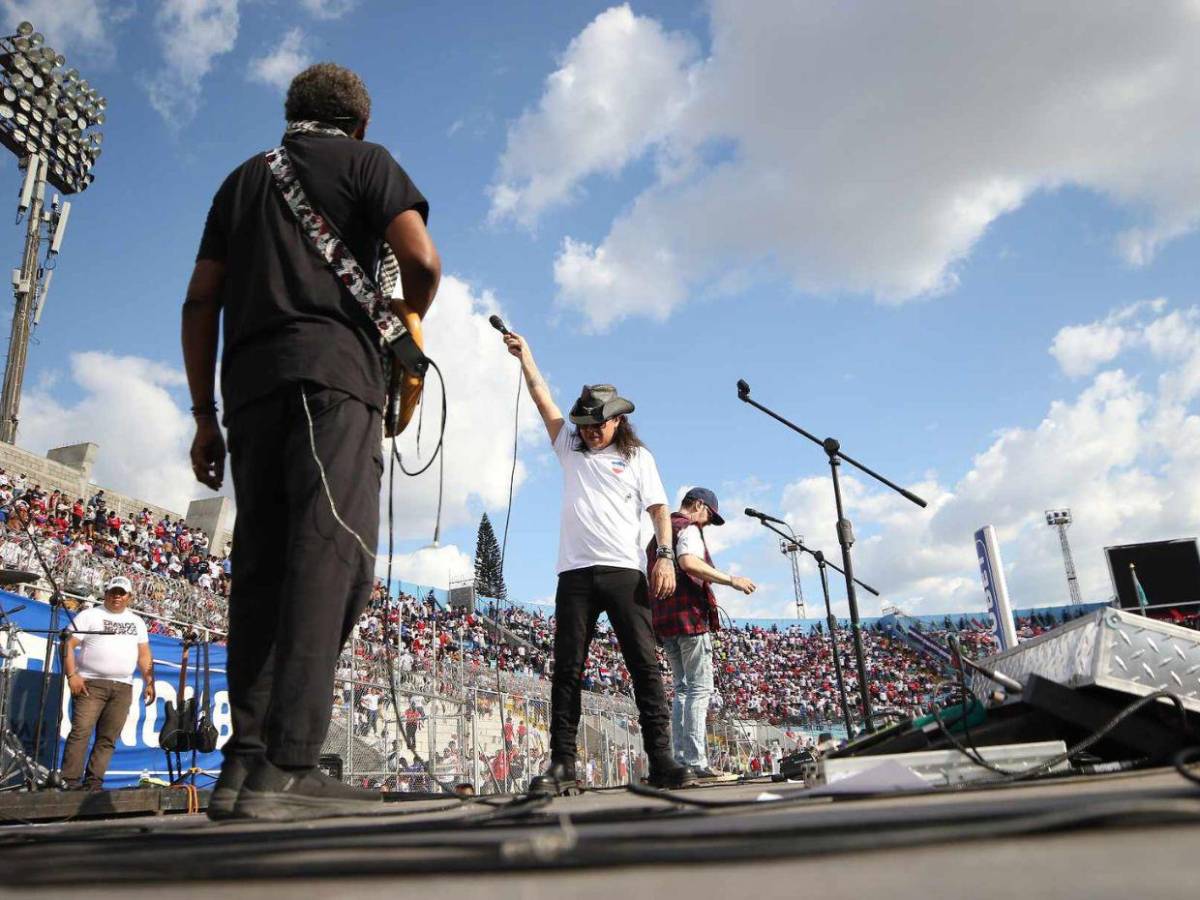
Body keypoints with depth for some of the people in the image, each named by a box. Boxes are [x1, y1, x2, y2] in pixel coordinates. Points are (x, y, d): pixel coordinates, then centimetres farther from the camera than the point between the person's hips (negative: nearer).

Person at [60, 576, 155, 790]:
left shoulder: (137, 622, 19)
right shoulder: (89, 615, 6)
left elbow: (144, 655, 18)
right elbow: (68, 645, -2)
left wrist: (149, 683, 8)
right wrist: (72, 675, -13)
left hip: (123, 688, 4)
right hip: (91, 684, -4)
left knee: (108, 738, 1)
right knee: (80, 732, -10)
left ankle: (93, 782, 4)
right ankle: (70, 781, -7)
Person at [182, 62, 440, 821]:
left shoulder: (244, 177, 27)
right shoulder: (365, 162, 13)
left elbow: (200, 301, 18)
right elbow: (422, 259, -4)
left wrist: (205, 413, 16)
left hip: (251, 383, 6)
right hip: (332, 373, -5)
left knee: (262, 567, 3)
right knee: (331, 559, -13)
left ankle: (246, 760, -4)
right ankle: (286, 767, -21)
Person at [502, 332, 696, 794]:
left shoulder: (637, 456, 13)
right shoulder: (570, 448, 19)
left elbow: (659, 508, 6)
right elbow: (542, 398, 16)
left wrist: (666, 555, -7)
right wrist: (524, 355, 14)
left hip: (626, 571, -2)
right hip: (576, 573, 2)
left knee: (645, 665, -6)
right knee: (567, 670, -1)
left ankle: (662, 760, -5)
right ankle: (562, 764, 2)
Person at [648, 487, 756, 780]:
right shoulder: (689, 528, -3)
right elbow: (688, 562, -23)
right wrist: (731, 579, -20)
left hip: (663, 619, 9)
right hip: (689, 616, -9)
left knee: (683, 688, 10)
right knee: (700, 688, -8)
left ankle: (680, 761, 5)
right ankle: (695, 763, -13)